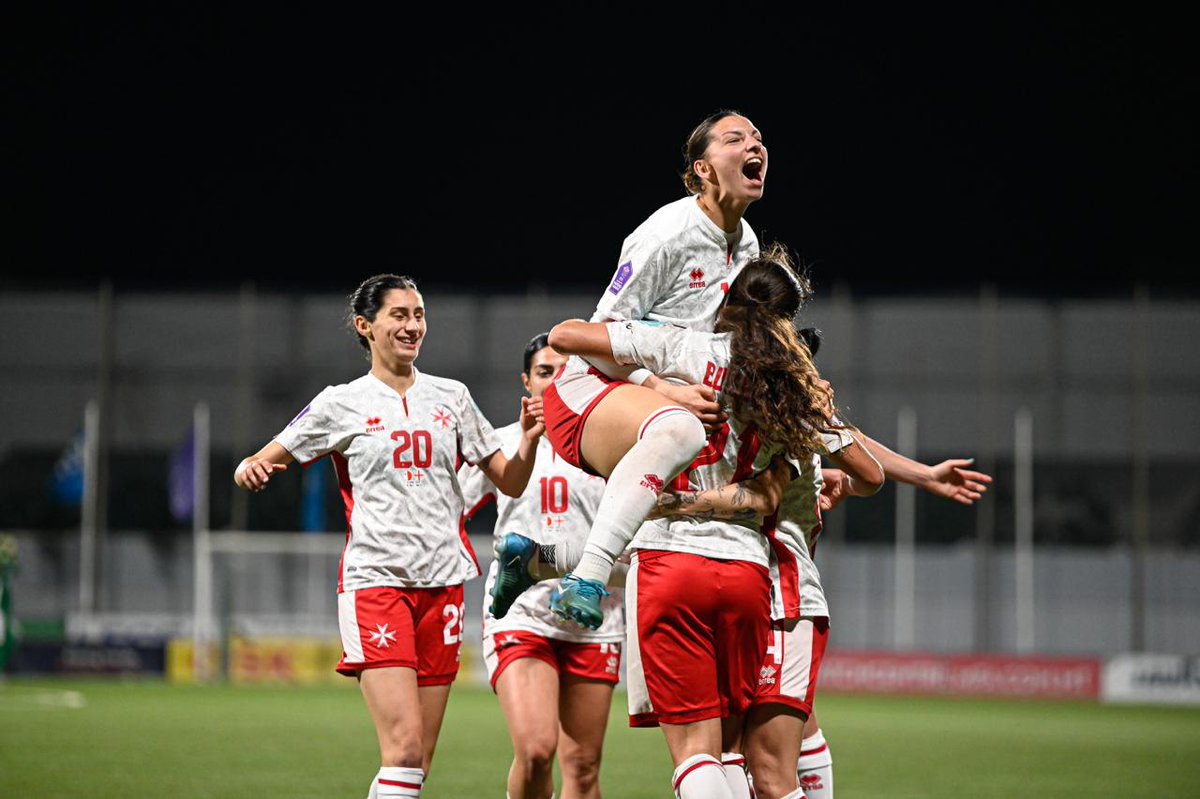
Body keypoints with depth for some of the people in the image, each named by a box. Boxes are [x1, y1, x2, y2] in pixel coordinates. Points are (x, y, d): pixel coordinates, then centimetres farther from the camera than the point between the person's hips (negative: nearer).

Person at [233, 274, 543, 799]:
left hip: (443, 583, 4)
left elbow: (509, 483, 16)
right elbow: (260, 465, 4)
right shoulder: (342, 404, 4)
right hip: (375, 581, -4)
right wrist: (250, 468, -19)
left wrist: (528, 440, -5)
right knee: (404, 746, -18)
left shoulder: (450, 397, 13)